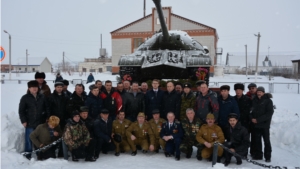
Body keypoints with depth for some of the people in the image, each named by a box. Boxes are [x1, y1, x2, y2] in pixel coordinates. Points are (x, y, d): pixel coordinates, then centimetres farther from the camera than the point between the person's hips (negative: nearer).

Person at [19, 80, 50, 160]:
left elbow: (47, 109, 12)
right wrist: (23, 121, -7)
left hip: (41, 123, 3)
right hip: (30, 124, -3)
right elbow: (21, 111, -1)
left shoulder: (42, 97, 9)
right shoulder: (25, 98, -1)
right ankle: (28, 155, 14)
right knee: (29, 139, 1)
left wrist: (48, 119, 6)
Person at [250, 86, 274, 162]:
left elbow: (269, 113, -11)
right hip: (256, 125, 4)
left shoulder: (268, 101, -5)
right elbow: (252, 110, 15)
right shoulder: (254, 100, 9)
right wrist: (252, 118, -6)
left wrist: (258, 119, -16)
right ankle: (258, 155, 18)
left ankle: (268, 157, 11)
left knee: (266, 140, 3)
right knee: (257, 140, 9)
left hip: (265, 124, -4)